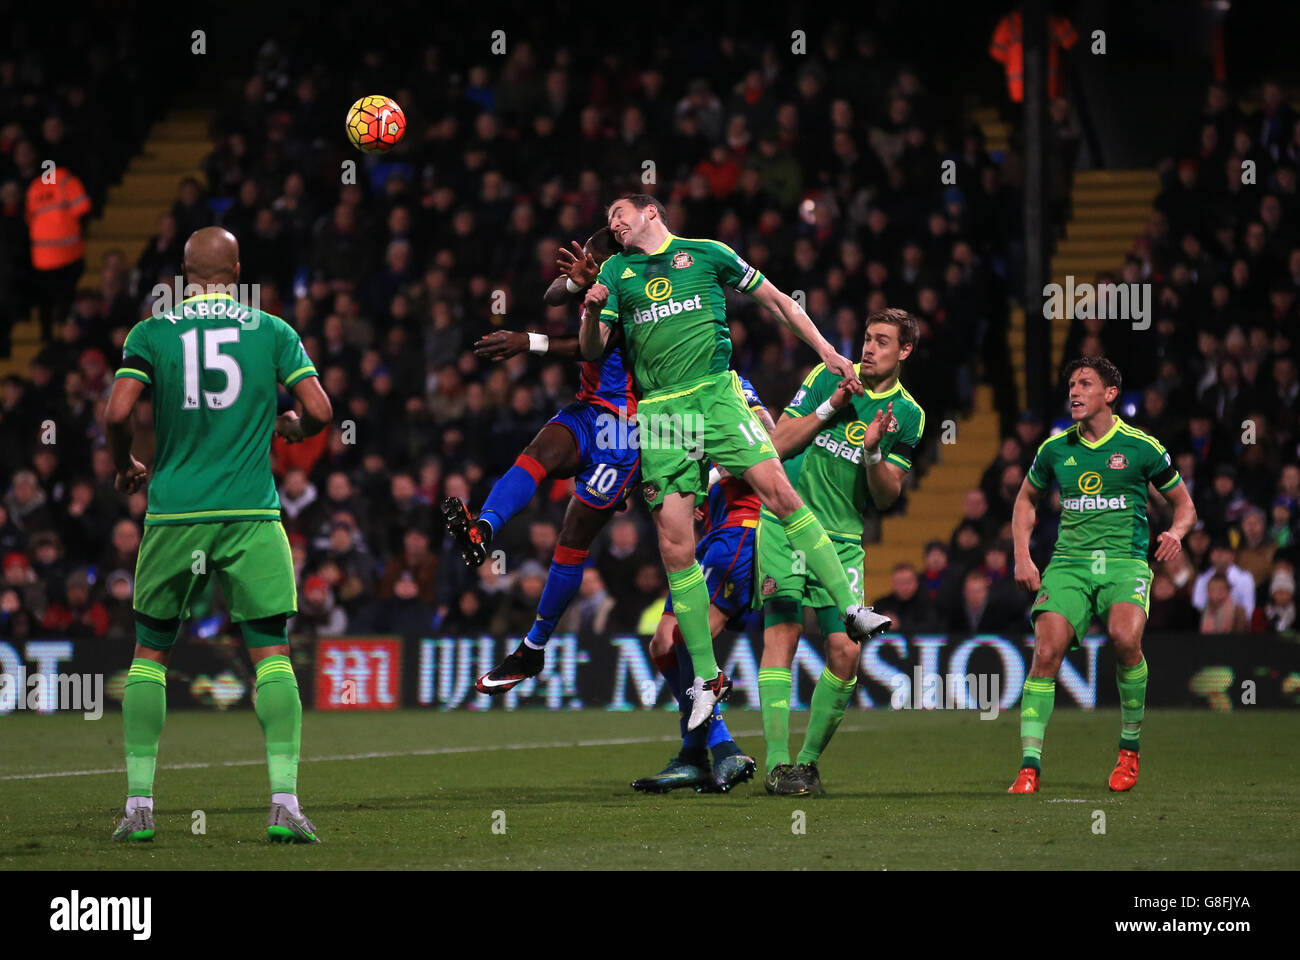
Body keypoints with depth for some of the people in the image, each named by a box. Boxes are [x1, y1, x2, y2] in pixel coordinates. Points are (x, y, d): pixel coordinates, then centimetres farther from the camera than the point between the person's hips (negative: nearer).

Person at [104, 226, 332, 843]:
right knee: (271, 654, 2)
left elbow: (117, 413, -8)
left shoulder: (151, 334, 3)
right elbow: (319, 411, -1)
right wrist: (291, 428, 22)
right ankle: (284, 802, -10)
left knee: (150, 653, 13)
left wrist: (125, 467, 12)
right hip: (251, 515, -1)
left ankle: (139, 803, 8)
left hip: (174, 515, 1)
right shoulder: (273, 332, 4)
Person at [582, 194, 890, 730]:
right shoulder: (615, 271, 18)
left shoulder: (707, 254, 12)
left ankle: (850, 607, -21)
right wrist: (593, 311, -5)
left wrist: (827, 352, 10)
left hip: (716, 393, -2)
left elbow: (777, 302, 18)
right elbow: (592, 351, 16)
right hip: (658, 412, 2)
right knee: (675, 546, -6)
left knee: (777, 489, -22)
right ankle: (707, 678, 1)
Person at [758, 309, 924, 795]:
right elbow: (777, 443, -3)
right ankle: (778, 762, -17)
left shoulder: (908, 415, 3)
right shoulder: (827, 377, 0)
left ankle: (809, 759, 9)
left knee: (846, 652, -8)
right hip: (787, 524, -2)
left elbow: (886, 496, 0)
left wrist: (873, 452, -18)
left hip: (844, 540, 2)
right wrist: (830, 406, -13)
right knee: (782, 632, -14)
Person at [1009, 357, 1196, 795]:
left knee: (1125, 638, -30)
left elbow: (1184, 503, 12)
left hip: (1125, 561, -3)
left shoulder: (1141, 446, 2)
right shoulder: (1056, 448, 10)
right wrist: (1022, 556, 13)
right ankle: (1030, 765, -14)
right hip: (1068, 562, 3)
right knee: (1047, 650, -18)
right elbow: (1026, 499, 27)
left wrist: (1176, 532, -10)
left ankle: (1131, 745, -8)